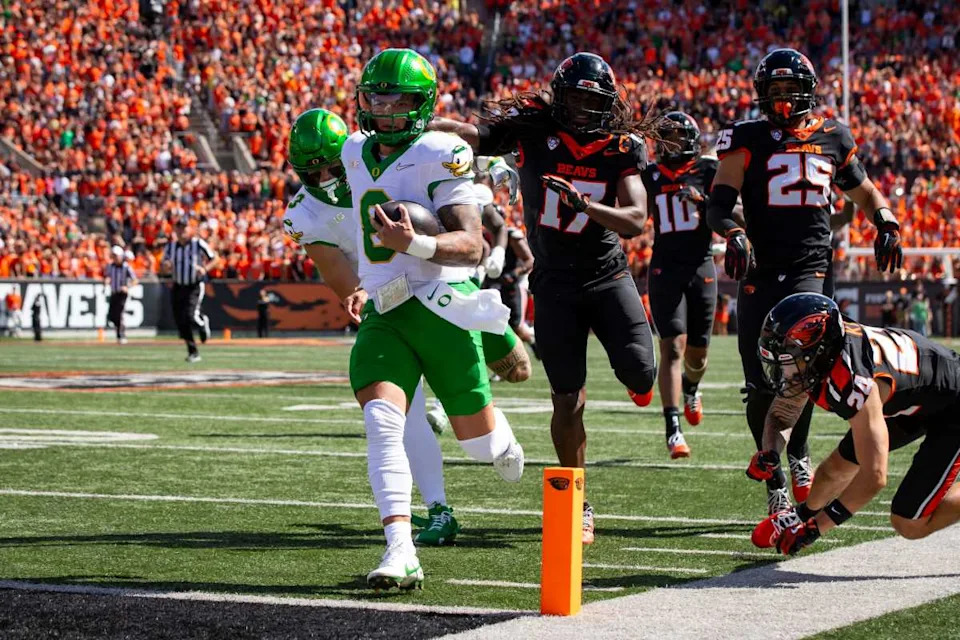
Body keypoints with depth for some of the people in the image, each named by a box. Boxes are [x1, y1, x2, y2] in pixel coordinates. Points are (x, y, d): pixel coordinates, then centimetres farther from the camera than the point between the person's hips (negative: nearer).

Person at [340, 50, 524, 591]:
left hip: (442, 307, -5)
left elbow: (472, 247, -16)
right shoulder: (358, 154, 14)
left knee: (477, 439, 7)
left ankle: (502, 440, 47)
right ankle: (401, 552, -27)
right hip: (385, 314, 5)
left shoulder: (440, 155, -9)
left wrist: (413, 245, -31)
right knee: (382, 420, -20)